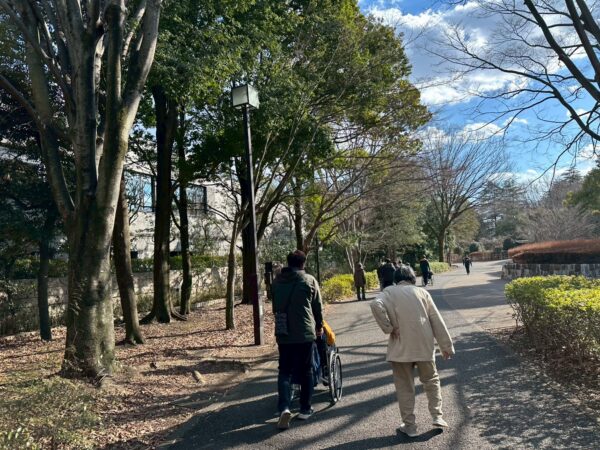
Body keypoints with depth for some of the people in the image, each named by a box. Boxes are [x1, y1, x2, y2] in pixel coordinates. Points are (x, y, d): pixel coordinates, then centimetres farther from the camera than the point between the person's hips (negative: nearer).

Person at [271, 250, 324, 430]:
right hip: (305, 333, -2)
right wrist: (319, 326, 15)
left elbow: (274, 307, 13)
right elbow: (318, 306, -1)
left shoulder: (277, 282, 5)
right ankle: (305, 409, 20)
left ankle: (284, 407, -9)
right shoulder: (309, 280, -6)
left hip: (283, 334, 2)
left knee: (284, 371, 9)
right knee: (305, 371, 12)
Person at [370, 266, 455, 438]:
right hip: (424, 346, 2)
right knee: (431, 380, 24)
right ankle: (437, 416, 22)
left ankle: (409, 425, 17)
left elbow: (376, 305, -22)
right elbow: (437, 321, 5)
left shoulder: (389, 292, 0)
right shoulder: (421, 292, 5)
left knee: (405, 387, 11)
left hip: (400, 348, -2)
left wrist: (388, 328, -12)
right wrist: (446, 346, 11)